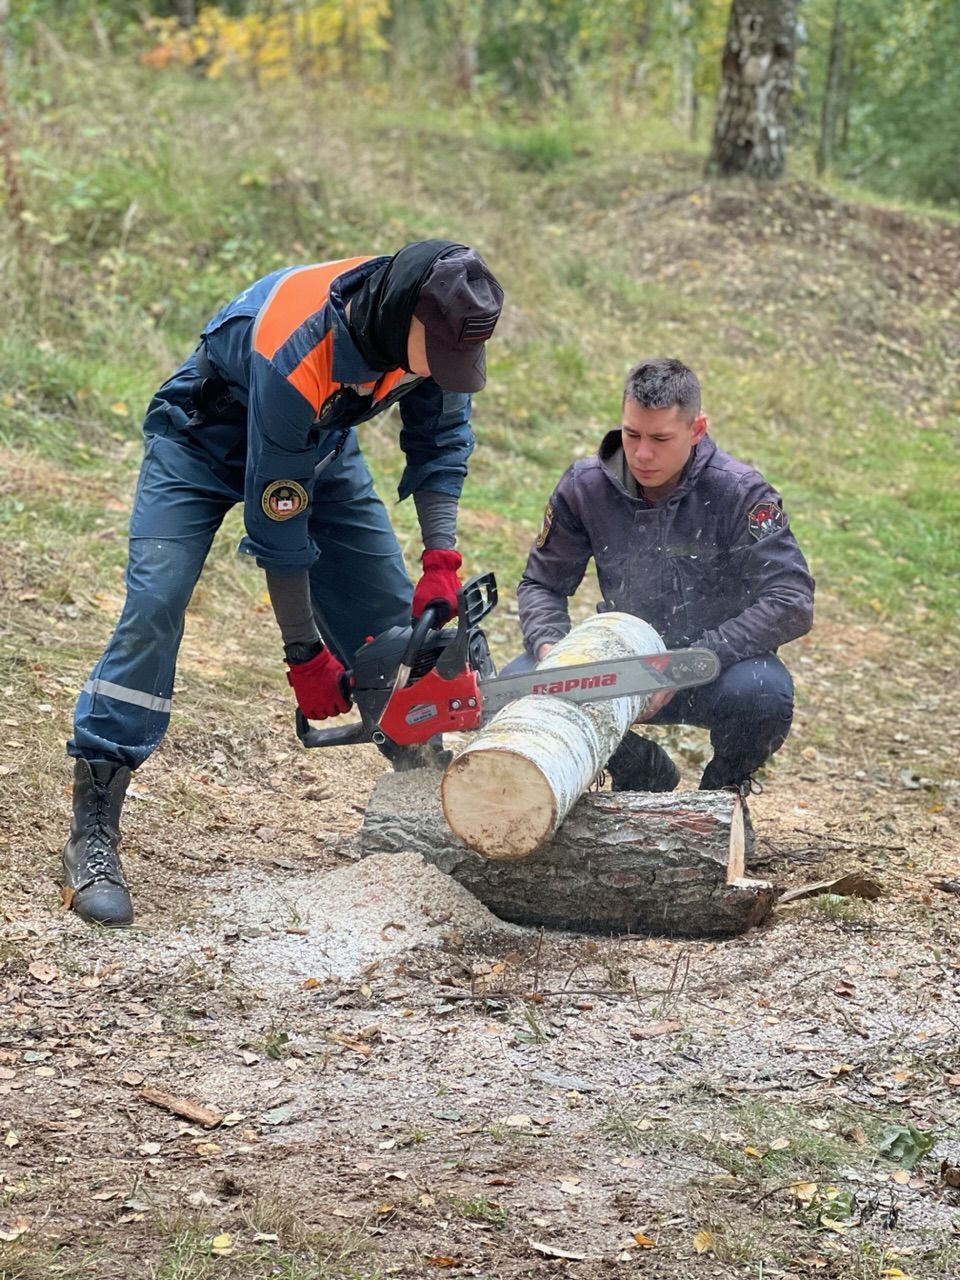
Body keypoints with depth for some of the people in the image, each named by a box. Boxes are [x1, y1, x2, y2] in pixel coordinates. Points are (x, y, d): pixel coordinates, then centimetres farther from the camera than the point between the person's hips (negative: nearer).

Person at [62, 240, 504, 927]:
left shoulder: (431, 326, -25)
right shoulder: (293, 357, -42)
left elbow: (441, 435, -7)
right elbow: (277, 522, -33)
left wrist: (442, 560, -19)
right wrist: (304, 654, -24)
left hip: (322, 443, 6)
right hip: (207, 440, -6)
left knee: (392, 617, 0)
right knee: (153, 606, -21)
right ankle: (93, 833, -20)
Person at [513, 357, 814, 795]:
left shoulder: (739, 493, -17)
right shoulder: (585, 486, -7)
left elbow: (791, 602, -23)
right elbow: (542, 584, 4)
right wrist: (548, 645, -20)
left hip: (716, 661, -3)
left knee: (763, 694, -37)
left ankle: (724, 788, 1)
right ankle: (644, 773, 7)